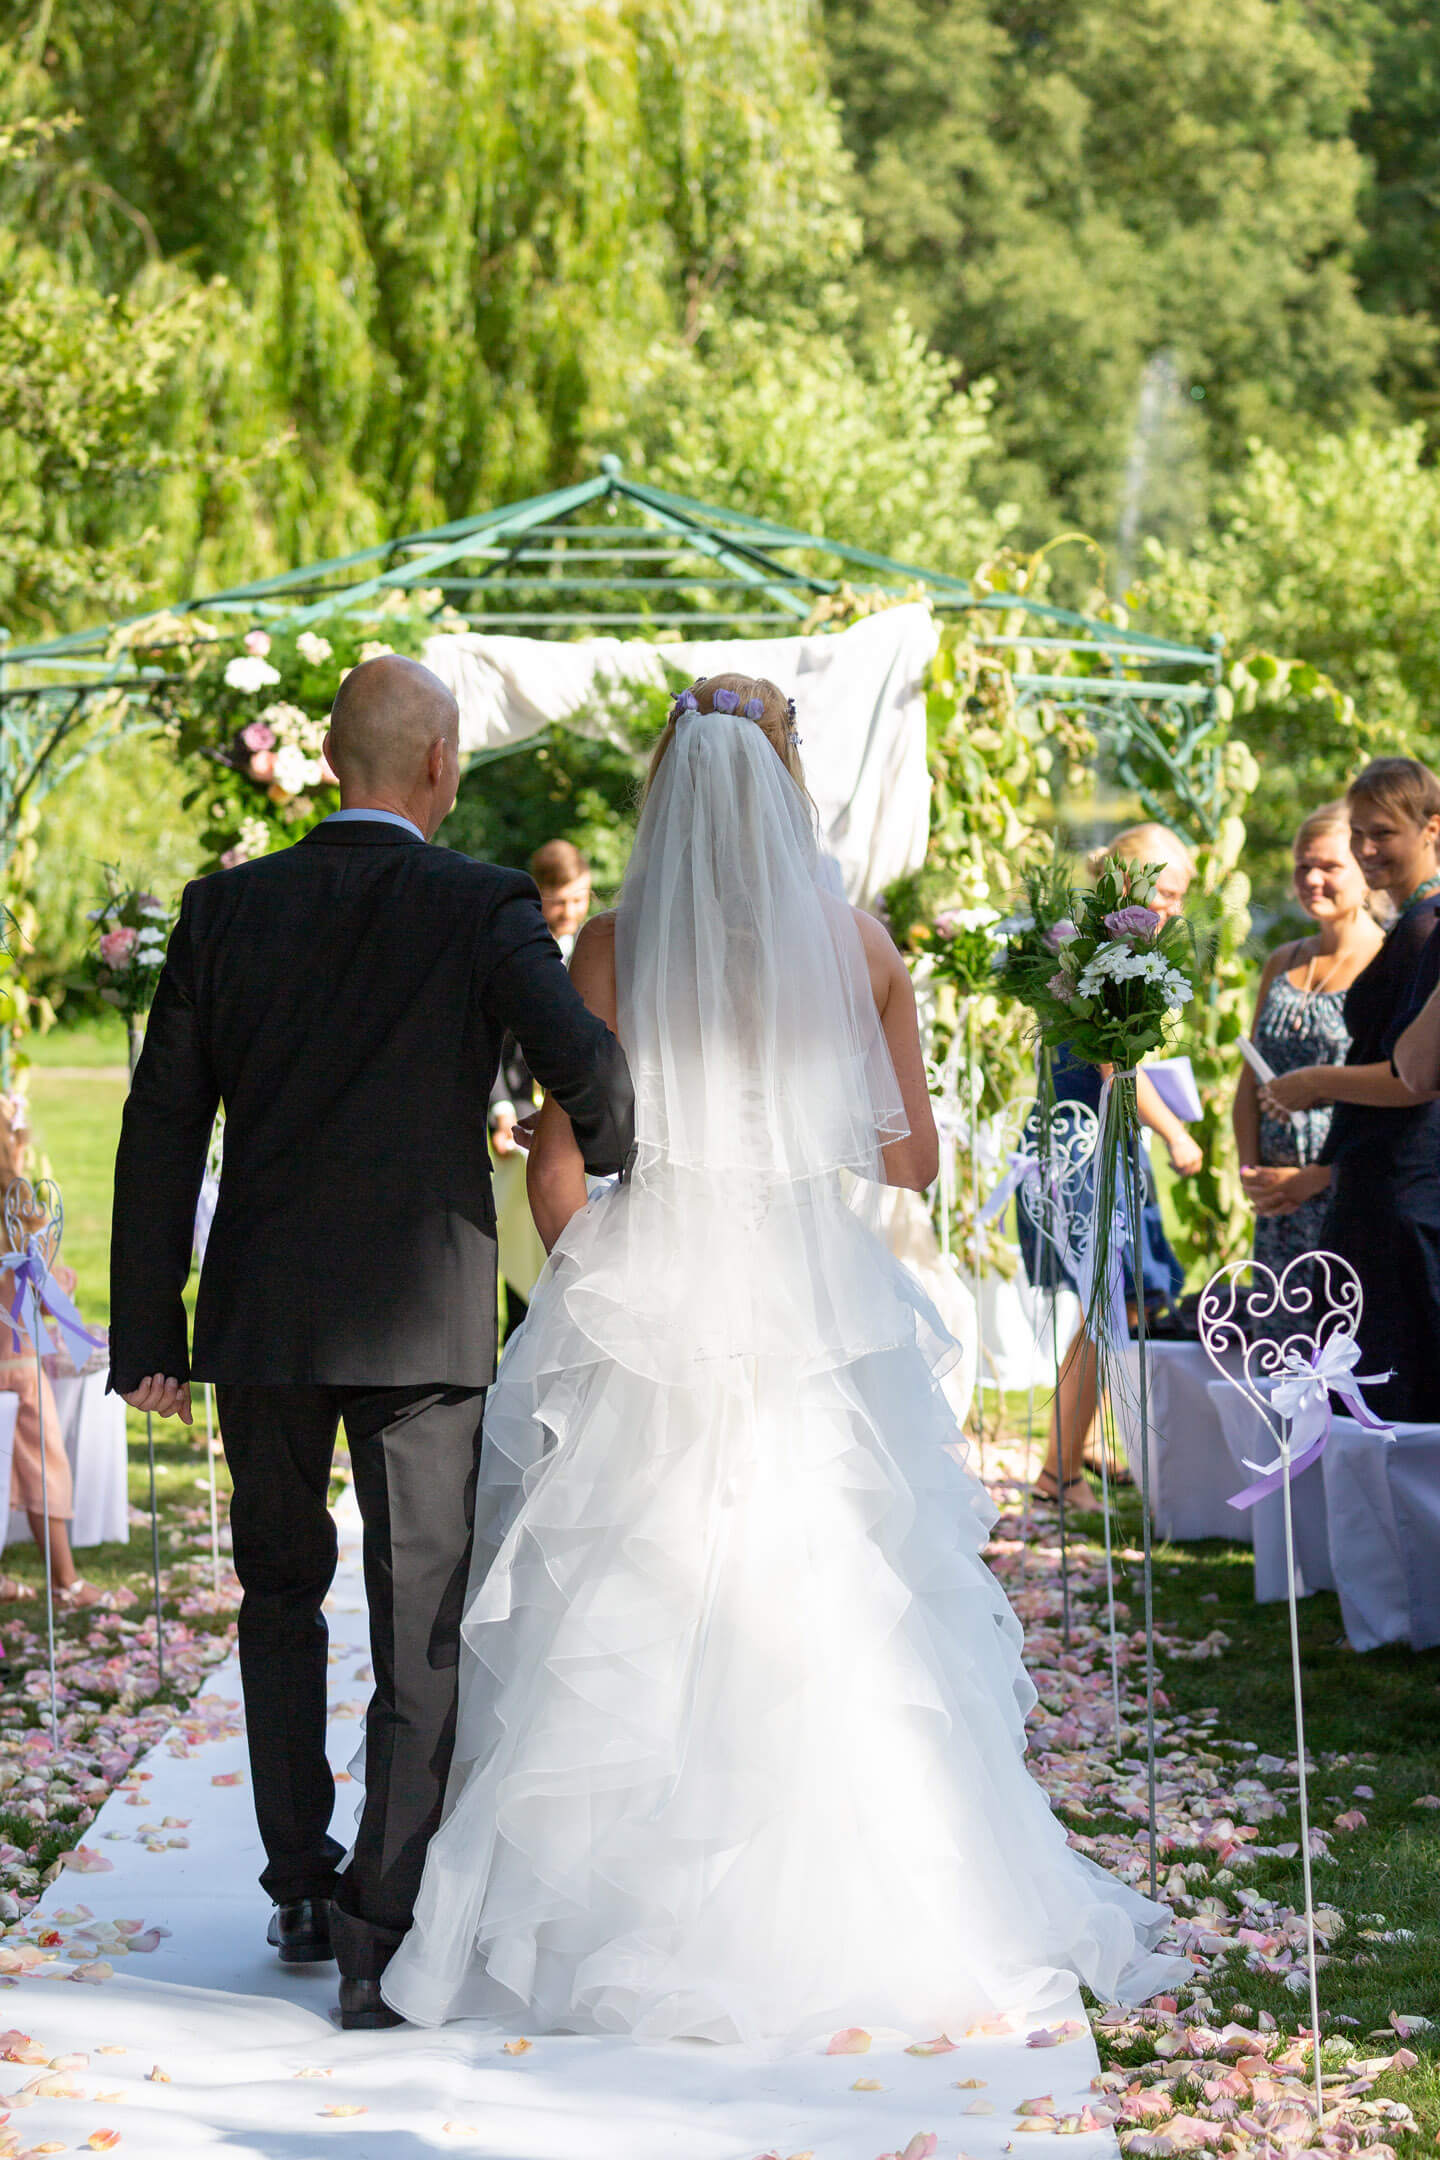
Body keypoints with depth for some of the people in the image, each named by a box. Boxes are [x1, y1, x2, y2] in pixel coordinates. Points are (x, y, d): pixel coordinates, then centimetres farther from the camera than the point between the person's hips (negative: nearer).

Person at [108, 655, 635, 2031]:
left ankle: (300, 1889, 25)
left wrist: (146, 1336, 4)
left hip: (261, 1314, 3)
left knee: (280, 1594, 22)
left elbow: (162, 1128, 1)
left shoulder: (226, 909, 3)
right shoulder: (483, 909, -5)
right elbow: (582, 1057, -21)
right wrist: (620, 1173, 2)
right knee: (421, 1636, 4)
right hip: (424, 1322, -3)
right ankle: (379, 1935, -2)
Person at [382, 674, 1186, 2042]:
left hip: (643, 1306, -1)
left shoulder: (613, 945, -4)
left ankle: (621, 1917, 7)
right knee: (830, 1619, 7)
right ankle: (853, 1911, 11)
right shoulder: (858, 947, 0)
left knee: (630, 1627, 5)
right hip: (815, 1305, 1)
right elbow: (911, 1158, 7)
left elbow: (557, 1166, -3)